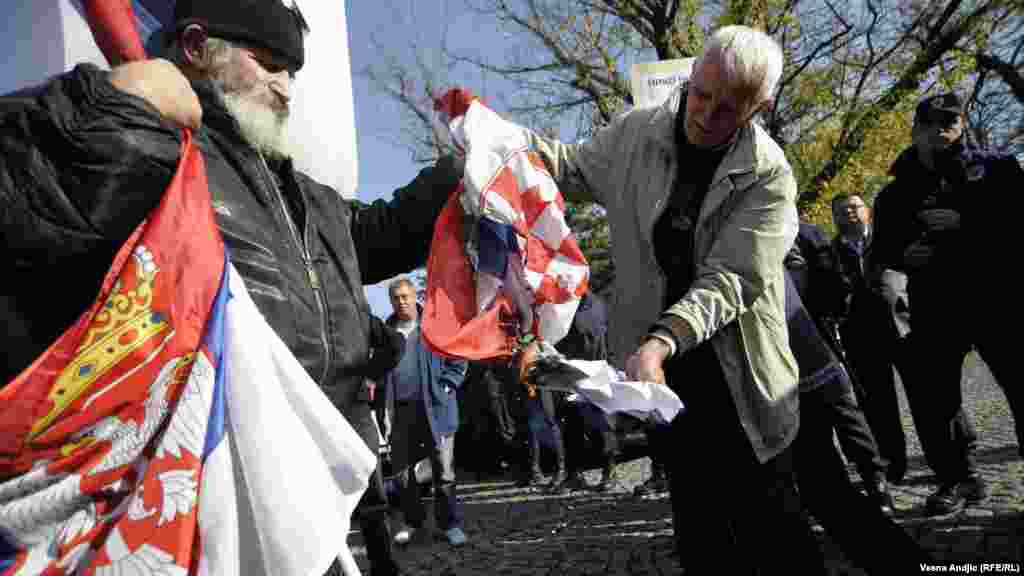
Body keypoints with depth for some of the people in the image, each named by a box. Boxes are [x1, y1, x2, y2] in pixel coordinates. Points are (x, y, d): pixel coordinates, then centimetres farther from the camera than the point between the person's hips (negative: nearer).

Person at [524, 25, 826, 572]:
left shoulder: (768, 176, -12)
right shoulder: (634, 135, -2)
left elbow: (729, 278, -20)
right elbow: (574, 168, 14)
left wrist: (661, 340, -36)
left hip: (744, 373, -2)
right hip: (669, 369, 3)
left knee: (770, 523, 7)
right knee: (698, 528, 14)